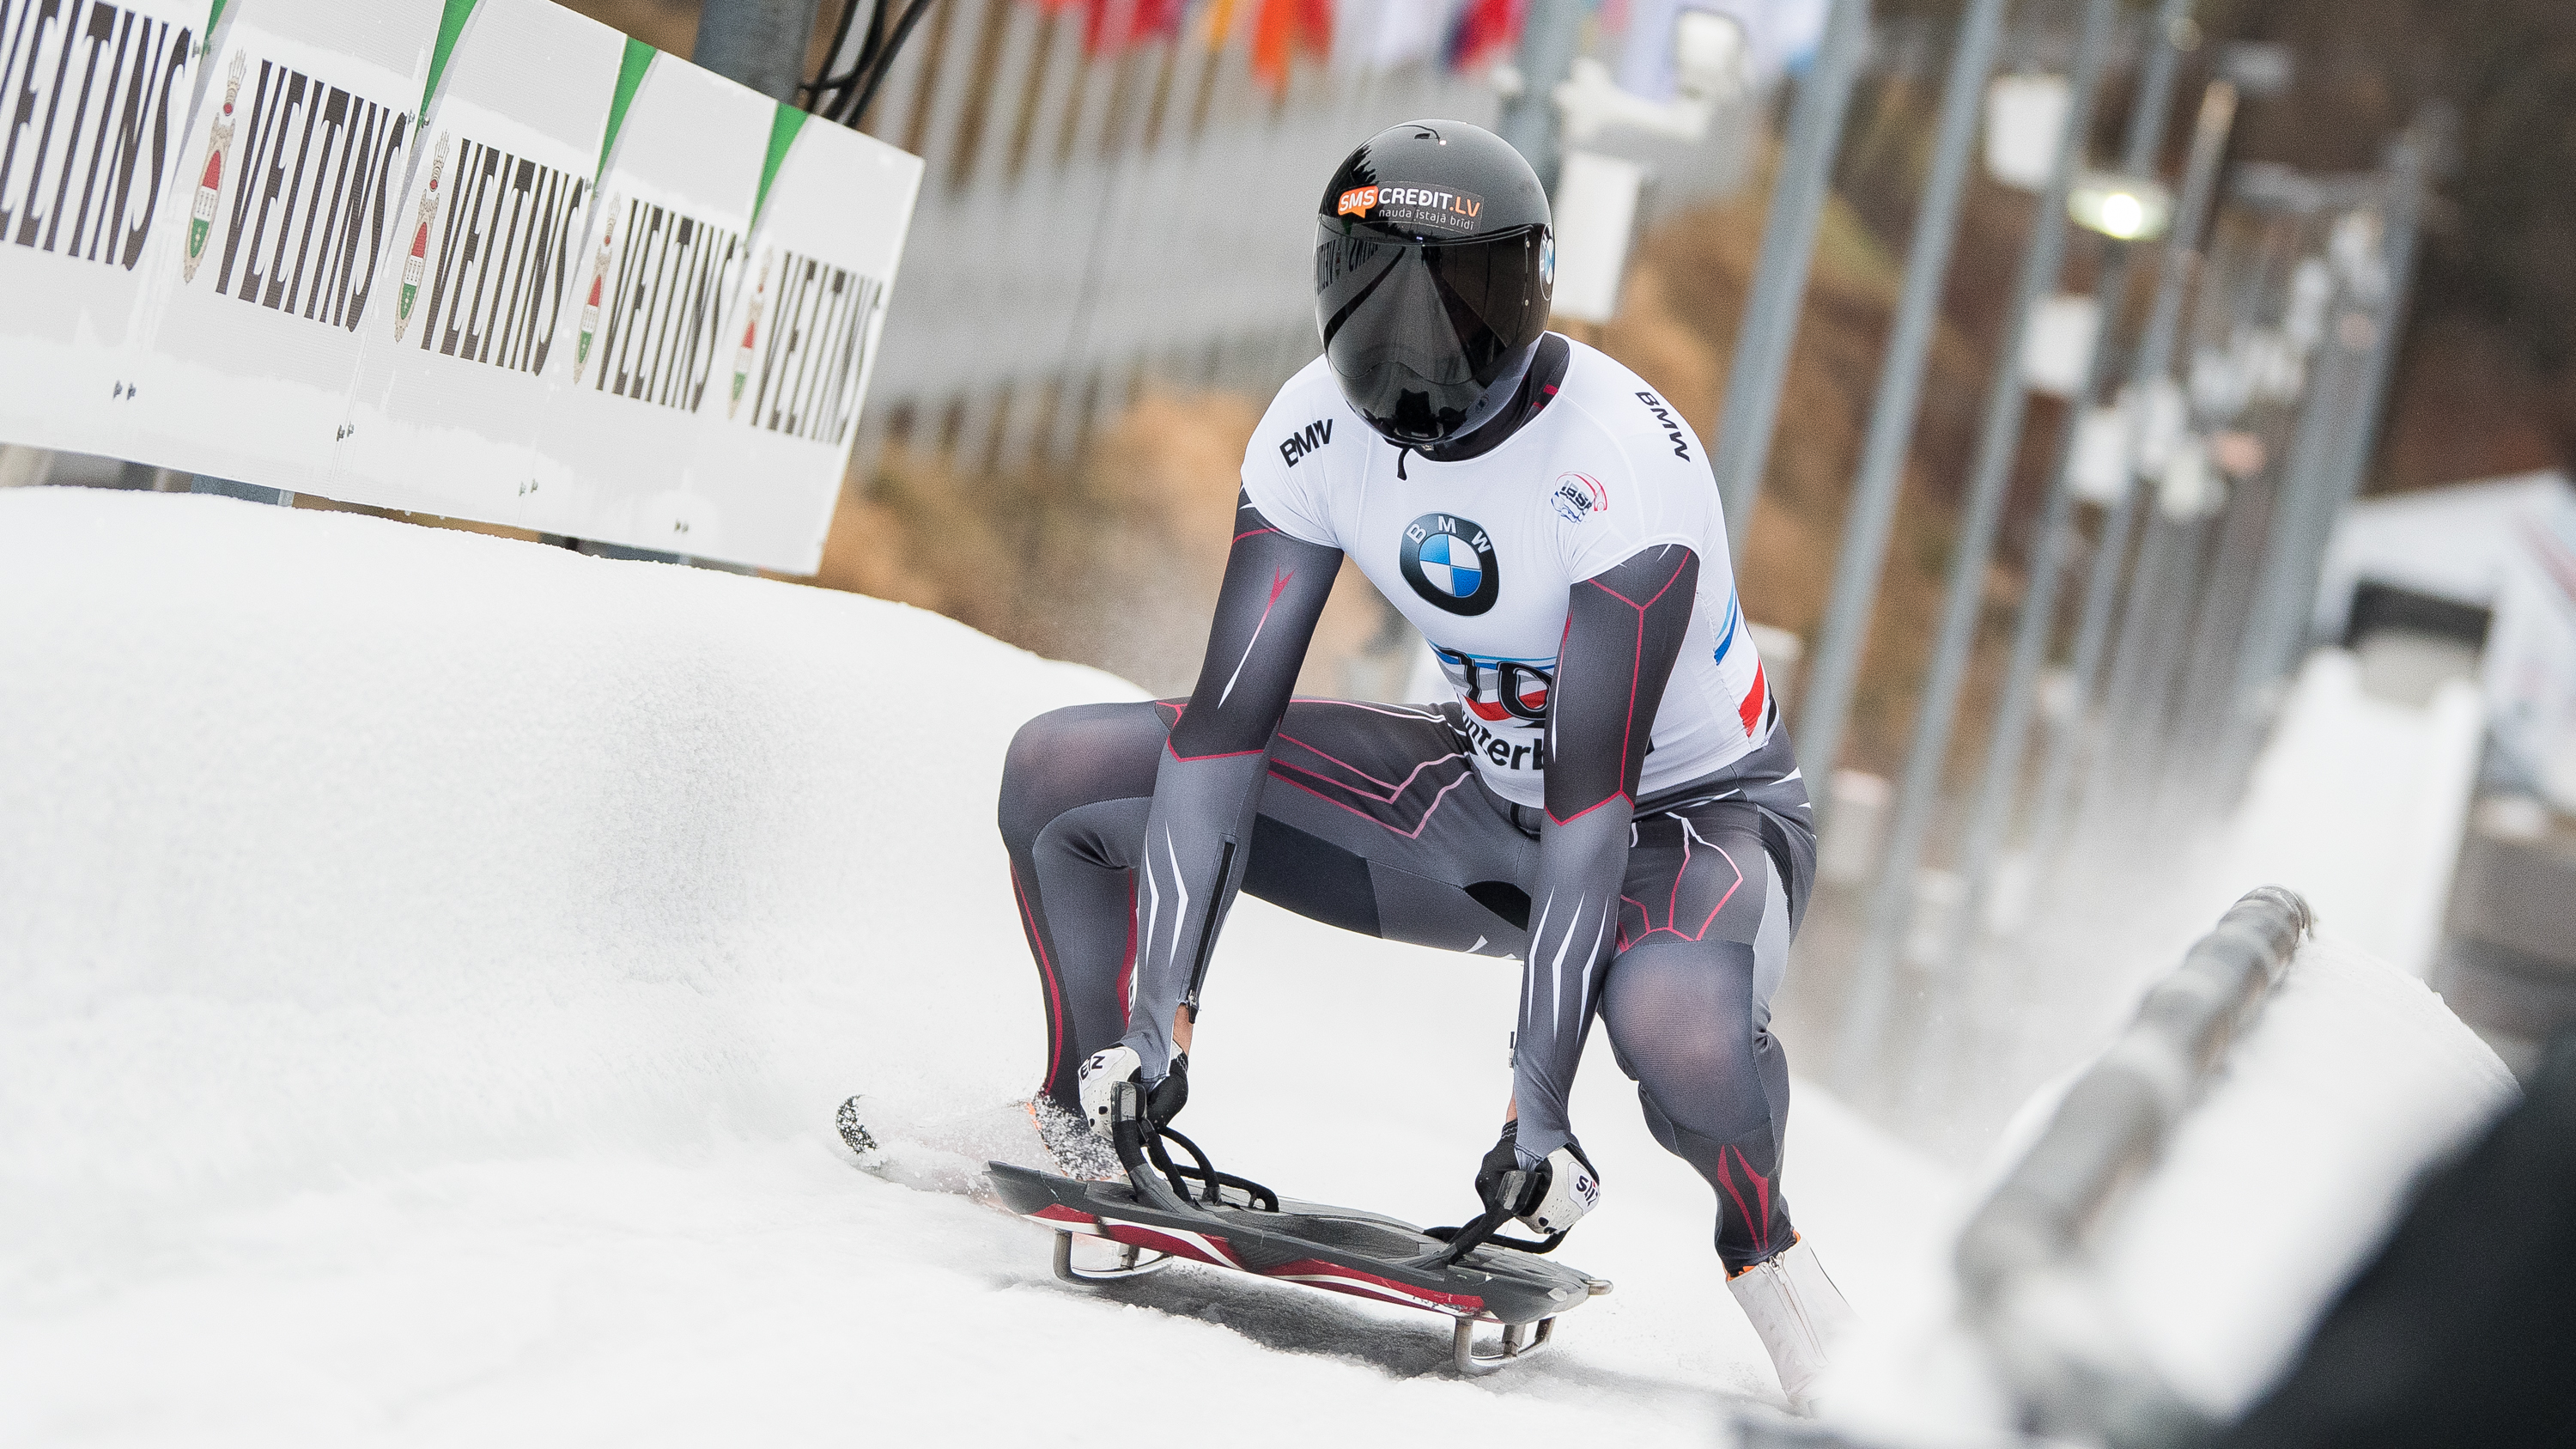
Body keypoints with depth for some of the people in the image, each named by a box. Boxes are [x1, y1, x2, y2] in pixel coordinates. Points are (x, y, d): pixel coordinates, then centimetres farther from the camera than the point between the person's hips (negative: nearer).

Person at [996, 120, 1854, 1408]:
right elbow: (1225, 722, -15)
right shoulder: (1318, 430, -15)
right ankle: (1093, 1107, 15)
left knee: (1675, 1018, -43)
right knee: (1064, 774, -6)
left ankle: (1761, 1243, -10)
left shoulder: (1621, 465, -32)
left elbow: (1594, 797, -34)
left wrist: (1537, 1107, -35)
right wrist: (1159, 1016, -19)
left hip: (1691, 817, -5)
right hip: (1483, 796, 6)